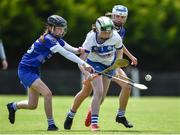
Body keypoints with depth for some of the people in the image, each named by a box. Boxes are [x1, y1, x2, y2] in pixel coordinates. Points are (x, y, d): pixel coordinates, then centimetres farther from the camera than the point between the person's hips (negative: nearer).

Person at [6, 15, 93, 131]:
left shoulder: (57, 39, 4)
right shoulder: (48, 39, -23)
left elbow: (71, 49, -9)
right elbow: (65, 53, -31)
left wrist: (78, 50, -33)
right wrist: (83, 64, -36)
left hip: (34, 71, 9)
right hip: (26, 70, -9)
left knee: (32, 105, 12)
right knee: (47, 94, -23)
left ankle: (13, 106, 41)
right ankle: (51, 125, -14)